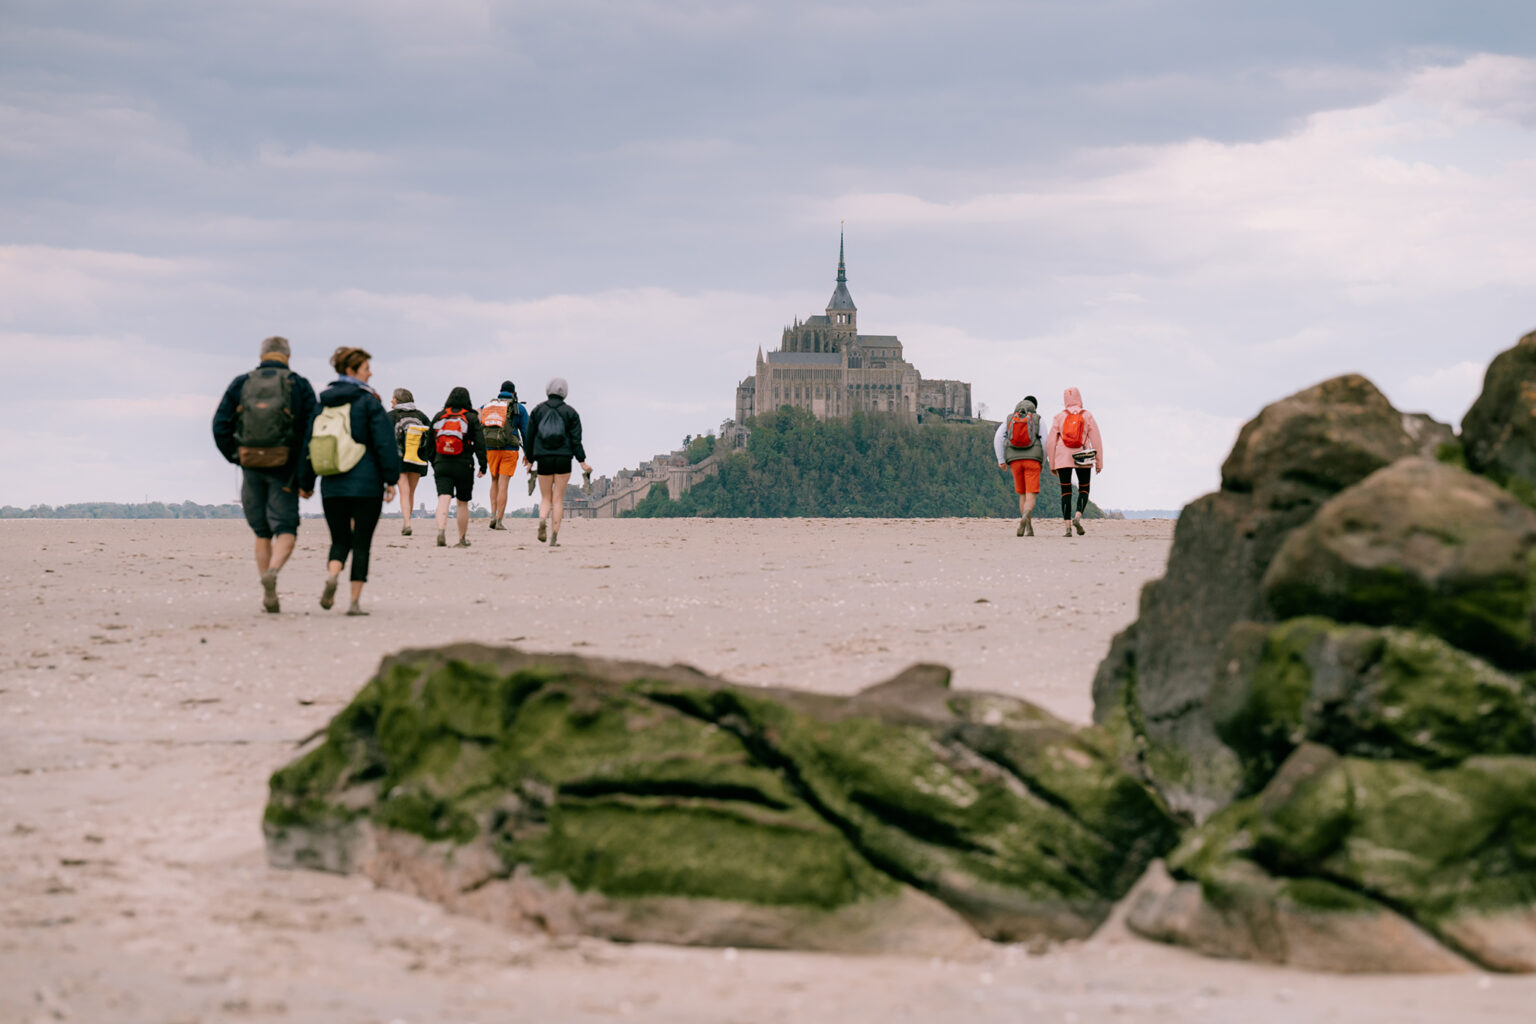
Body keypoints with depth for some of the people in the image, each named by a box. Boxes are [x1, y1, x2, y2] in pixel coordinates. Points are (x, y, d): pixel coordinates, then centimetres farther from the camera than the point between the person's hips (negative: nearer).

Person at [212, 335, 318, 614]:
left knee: (262, 533, 12)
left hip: (251, 466, 2)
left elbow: (220, 425, 0)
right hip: (285, 467, -2)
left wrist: (234, 456, 8)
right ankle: (273, 571, -29)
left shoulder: (241, 384, 7)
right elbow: (313, 430, -5)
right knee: (286, 529, 1)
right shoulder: (299, 386, 2)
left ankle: (269, 597, 9)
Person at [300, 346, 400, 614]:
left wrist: (306, 482, 17)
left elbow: (306, 442, 11)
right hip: (366, 484, -4)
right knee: (362, 542, 4)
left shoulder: (322, 401, 9)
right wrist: (391, 479, -4)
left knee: (340, 539, 14)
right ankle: (355, 601, 1)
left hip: (332, 486, 4)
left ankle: (332, 573, -16)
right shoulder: (368, 400, -6)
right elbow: (384, 441, -9)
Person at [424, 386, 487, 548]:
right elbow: (479, 444, -5)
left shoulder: (438, 417, 8)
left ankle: (441, 530, -33)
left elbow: (430, 443, 13)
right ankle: (462, 539, 19)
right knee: (463, 503, 11)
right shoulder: (471, 418, 0)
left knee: (443, 499, -9)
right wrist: (483, 466, 0)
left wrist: (434, 463, 23)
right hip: (464, 467, -1)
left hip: (441, 466, 1)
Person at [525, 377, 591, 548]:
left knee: (546, 498, 11)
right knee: (558, 499, 4)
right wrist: (582, 462, -2)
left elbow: (530, 436, 6)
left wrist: (530, 460, 14)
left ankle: (542, 518, -22)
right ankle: (554, 537, -3)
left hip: (543, 458, 1)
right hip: (563, 458, -1)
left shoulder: (538, 410, 5)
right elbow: (576, 439, -3)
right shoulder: (570, 412, 2)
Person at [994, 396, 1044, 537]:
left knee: (1023, 495, 18)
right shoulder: (1038, 420, 7)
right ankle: (1025, 518, -38)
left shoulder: (1009, 420, 13)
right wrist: (1042, 462, 14)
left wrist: (1001, 460, 0)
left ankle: (1029, 529, 16)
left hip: (1014, 460, 3)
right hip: (1032, 459, -3)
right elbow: (1045, 442, 1)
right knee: (1031, 496, -7)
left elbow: (998, 438, 0)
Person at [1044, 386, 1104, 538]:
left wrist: (1052, 464, 6)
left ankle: (1068, 528, -6)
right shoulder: (1088, 416, 1)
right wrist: (1099, 462, 2)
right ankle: (1078, 517, -13)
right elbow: (1096, 440, -3)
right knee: (1084, 490, 13)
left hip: (1062, 458, 0)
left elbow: (1051, 442, 0)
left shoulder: (1059, 417, 2)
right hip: (1083, 460, 0)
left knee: (1066, 491, 4)